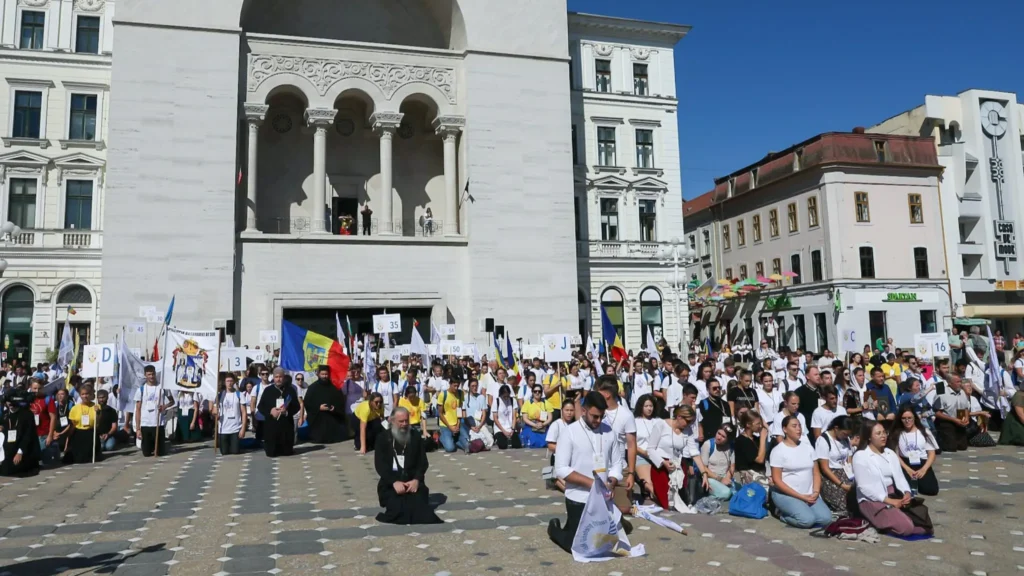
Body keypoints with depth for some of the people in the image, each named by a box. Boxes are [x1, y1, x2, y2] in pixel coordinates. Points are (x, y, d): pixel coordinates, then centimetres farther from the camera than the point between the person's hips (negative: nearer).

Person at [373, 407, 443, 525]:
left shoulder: (416, 437, 9)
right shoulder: (382, 438, 4)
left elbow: (423, 462, 5)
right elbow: (380, 465, -5)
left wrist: (416, 480, -15)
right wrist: (394, 482, -19)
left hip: (412, 481, 1)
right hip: (390, 483, -1)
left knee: (419, 505, -26)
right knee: (396, 508, -26)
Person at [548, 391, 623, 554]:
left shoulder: (609, 431, 1)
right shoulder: (570, 432, -12)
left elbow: (617, 462, 7)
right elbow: (561, 469, -16)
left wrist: (612, 482, -13)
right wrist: (590, 482, -23)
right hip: (579, 499, -4)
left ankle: (570, 527, 40)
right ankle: (555, 528, 32)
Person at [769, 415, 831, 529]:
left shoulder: (808, 447, 10)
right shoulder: (778, 450, -8)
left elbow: (816, 473, 11)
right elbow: (777, 480, -11)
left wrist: (815, 492, -8)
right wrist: (800, 496, -15)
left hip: (809, 494, 6)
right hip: (785, 494, -6)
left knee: (826, 518, -16)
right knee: (807, 519, -26)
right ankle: (783, 514, 3)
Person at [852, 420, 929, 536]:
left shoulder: (891, 454, 12)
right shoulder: (860, 456, -9)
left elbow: (899, 477, 7)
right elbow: (864, 487, -15)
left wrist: (907, 493, -14)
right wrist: (888, 500, -20)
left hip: (894, 496, 8)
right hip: (872, 500, -8)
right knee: (906, 527, -26)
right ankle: (879, 522, -1)